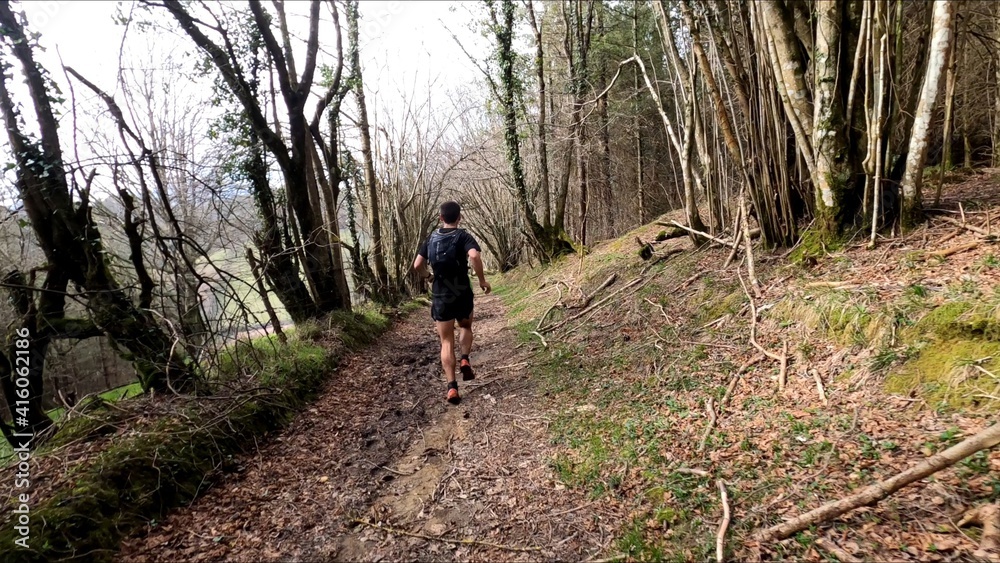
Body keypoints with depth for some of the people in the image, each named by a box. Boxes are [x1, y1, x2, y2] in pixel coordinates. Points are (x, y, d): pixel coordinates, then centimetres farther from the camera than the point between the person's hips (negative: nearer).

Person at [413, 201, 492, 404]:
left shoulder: (431, 239, 5)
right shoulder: (464, 237, -7)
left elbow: (417, 266, 4)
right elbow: (474, 256, -27)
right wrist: (482, 279, -15)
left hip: (440, 297, 2)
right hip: (462, 295, -2)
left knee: (446, 342, 7)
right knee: (466, 327, 28)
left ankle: (452, 387, 0)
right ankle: (465, 360, 6)